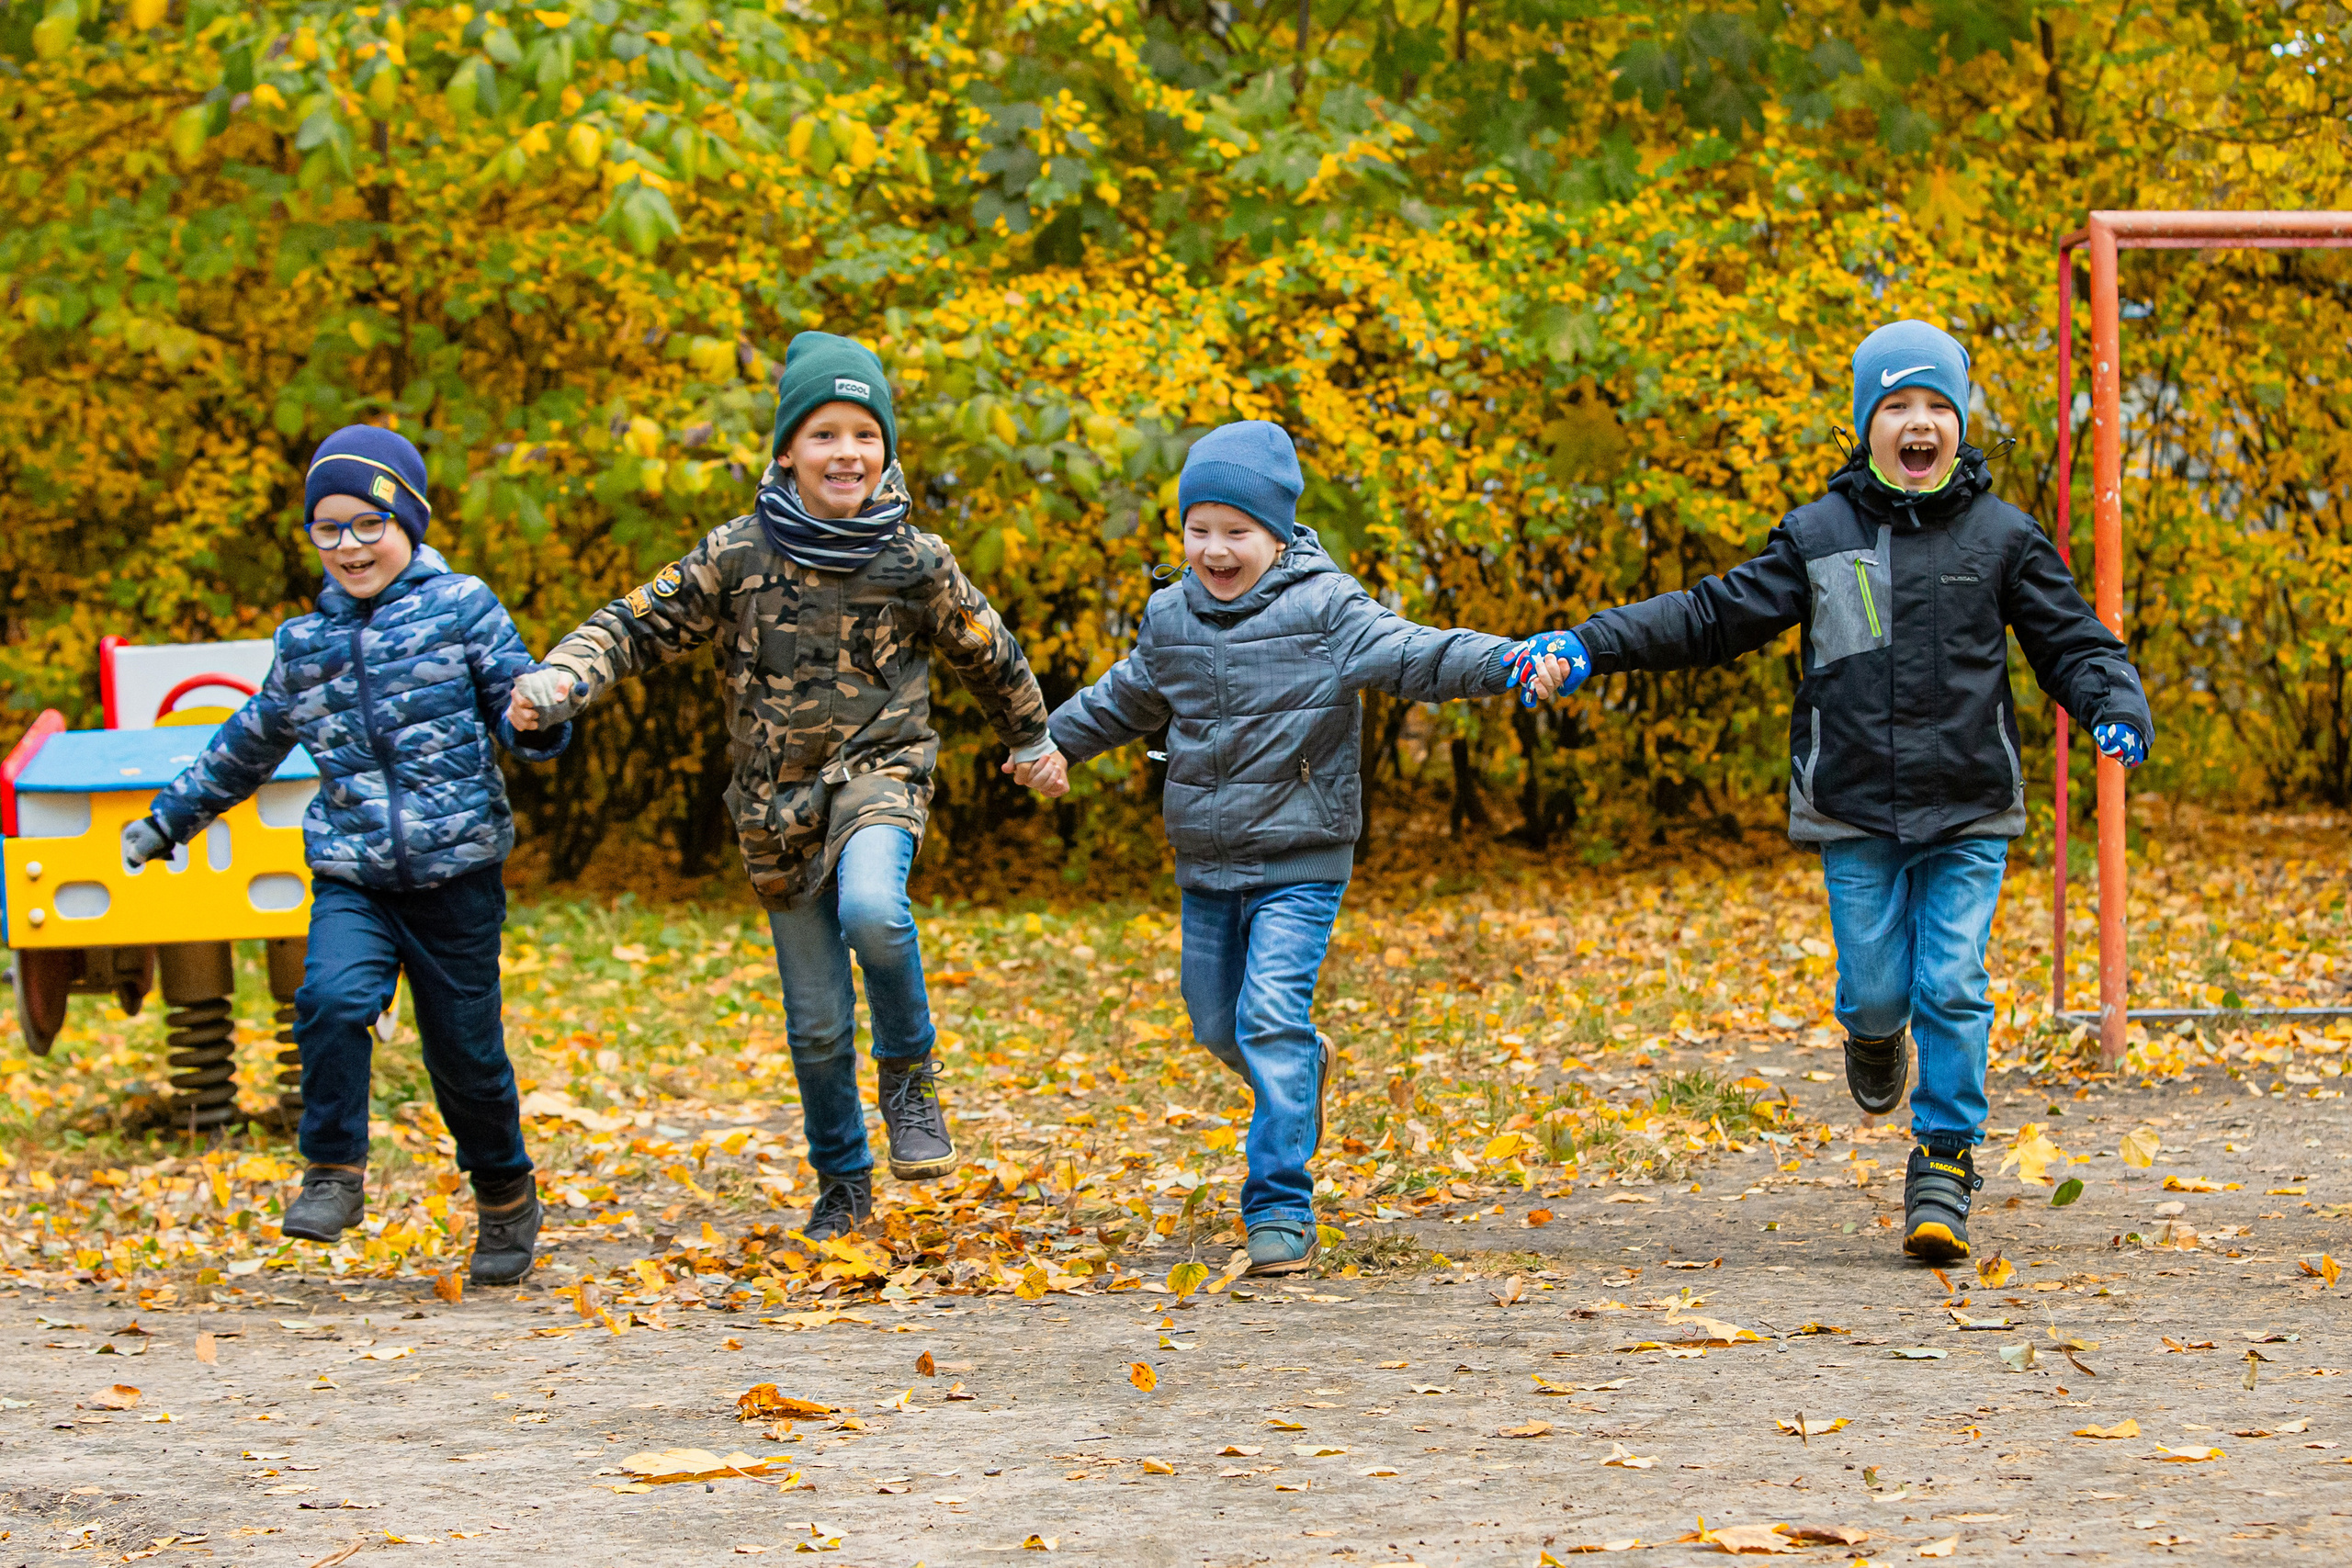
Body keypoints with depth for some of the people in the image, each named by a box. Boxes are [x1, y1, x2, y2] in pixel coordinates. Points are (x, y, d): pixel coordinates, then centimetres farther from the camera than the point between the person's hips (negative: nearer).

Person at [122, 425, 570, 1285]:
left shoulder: (462, 608, 1)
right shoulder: (305, 644, 11)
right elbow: (248, 746, 26)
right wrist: (168, 819, 31)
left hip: (456, 871, -2)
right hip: (350, 877, 2)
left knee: (464, 1051, 3)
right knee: (332, 998, -25)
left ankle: (505, 1197, 27)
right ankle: (334, 1174, -11)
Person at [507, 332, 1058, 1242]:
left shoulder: (916, 562, -3)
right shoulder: (738, 557, -4)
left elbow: (986, 655, 13)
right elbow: (641, 624, -3)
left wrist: (1033, 738, 28)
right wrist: (562, 678, -22)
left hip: (878, 770, -2)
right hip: (778, 806, 2)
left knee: (871, 908, -34)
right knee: (816, 1021, 8)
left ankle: (910, 1072, -8)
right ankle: (843, 1184, 28)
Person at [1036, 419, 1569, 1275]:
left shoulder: (1324, 608, -9)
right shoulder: (1171, 620, 8)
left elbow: (1406, 654, -20)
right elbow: (1126, 699, 26)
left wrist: (1504, 662, -36)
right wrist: (1055, 742, 38)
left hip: (1299, 861, -6)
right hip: (1208, 863, 6)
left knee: (1272, 1019, -17)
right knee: (1218, 1026, 15)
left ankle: (1281, 1210, -14)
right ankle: (1305, 1066, 49)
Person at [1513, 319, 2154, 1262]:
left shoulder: (2003, 538, 3)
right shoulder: (1819, 537, 4)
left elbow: (2072, 643, 5)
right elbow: (1715, 615, 6)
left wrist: (2117, 710, -17)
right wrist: (1590, 647, -4)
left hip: (1969, 810, -1)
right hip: (1856, 812, 1)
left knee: (1952, 988, -7)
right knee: (1876, 988, 1)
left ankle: (1944, 1166, 5)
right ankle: (1875, 1035, 38)